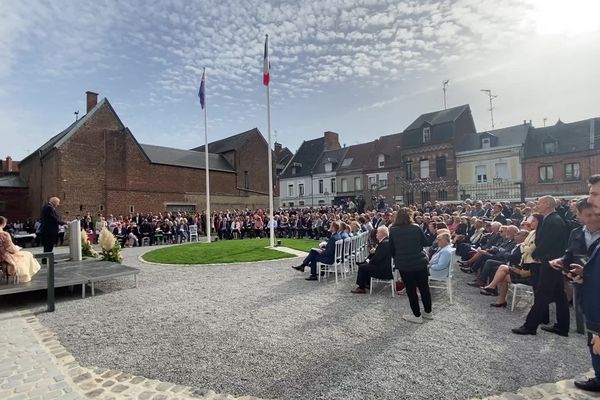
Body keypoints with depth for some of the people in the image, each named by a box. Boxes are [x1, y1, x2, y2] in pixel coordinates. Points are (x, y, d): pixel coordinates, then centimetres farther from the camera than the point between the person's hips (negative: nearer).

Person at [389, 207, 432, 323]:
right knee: (424, 287, 17)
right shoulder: (416, 228, -7)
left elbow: (391, 248, 1)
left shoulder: (393, 230, -8)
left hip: (404, 264, -1)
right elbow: (425, 242, 6)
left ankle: (417, 316, 19)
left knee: (411, 290, 10)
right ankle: (428, 312, 32)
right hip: (420, 262, 2)